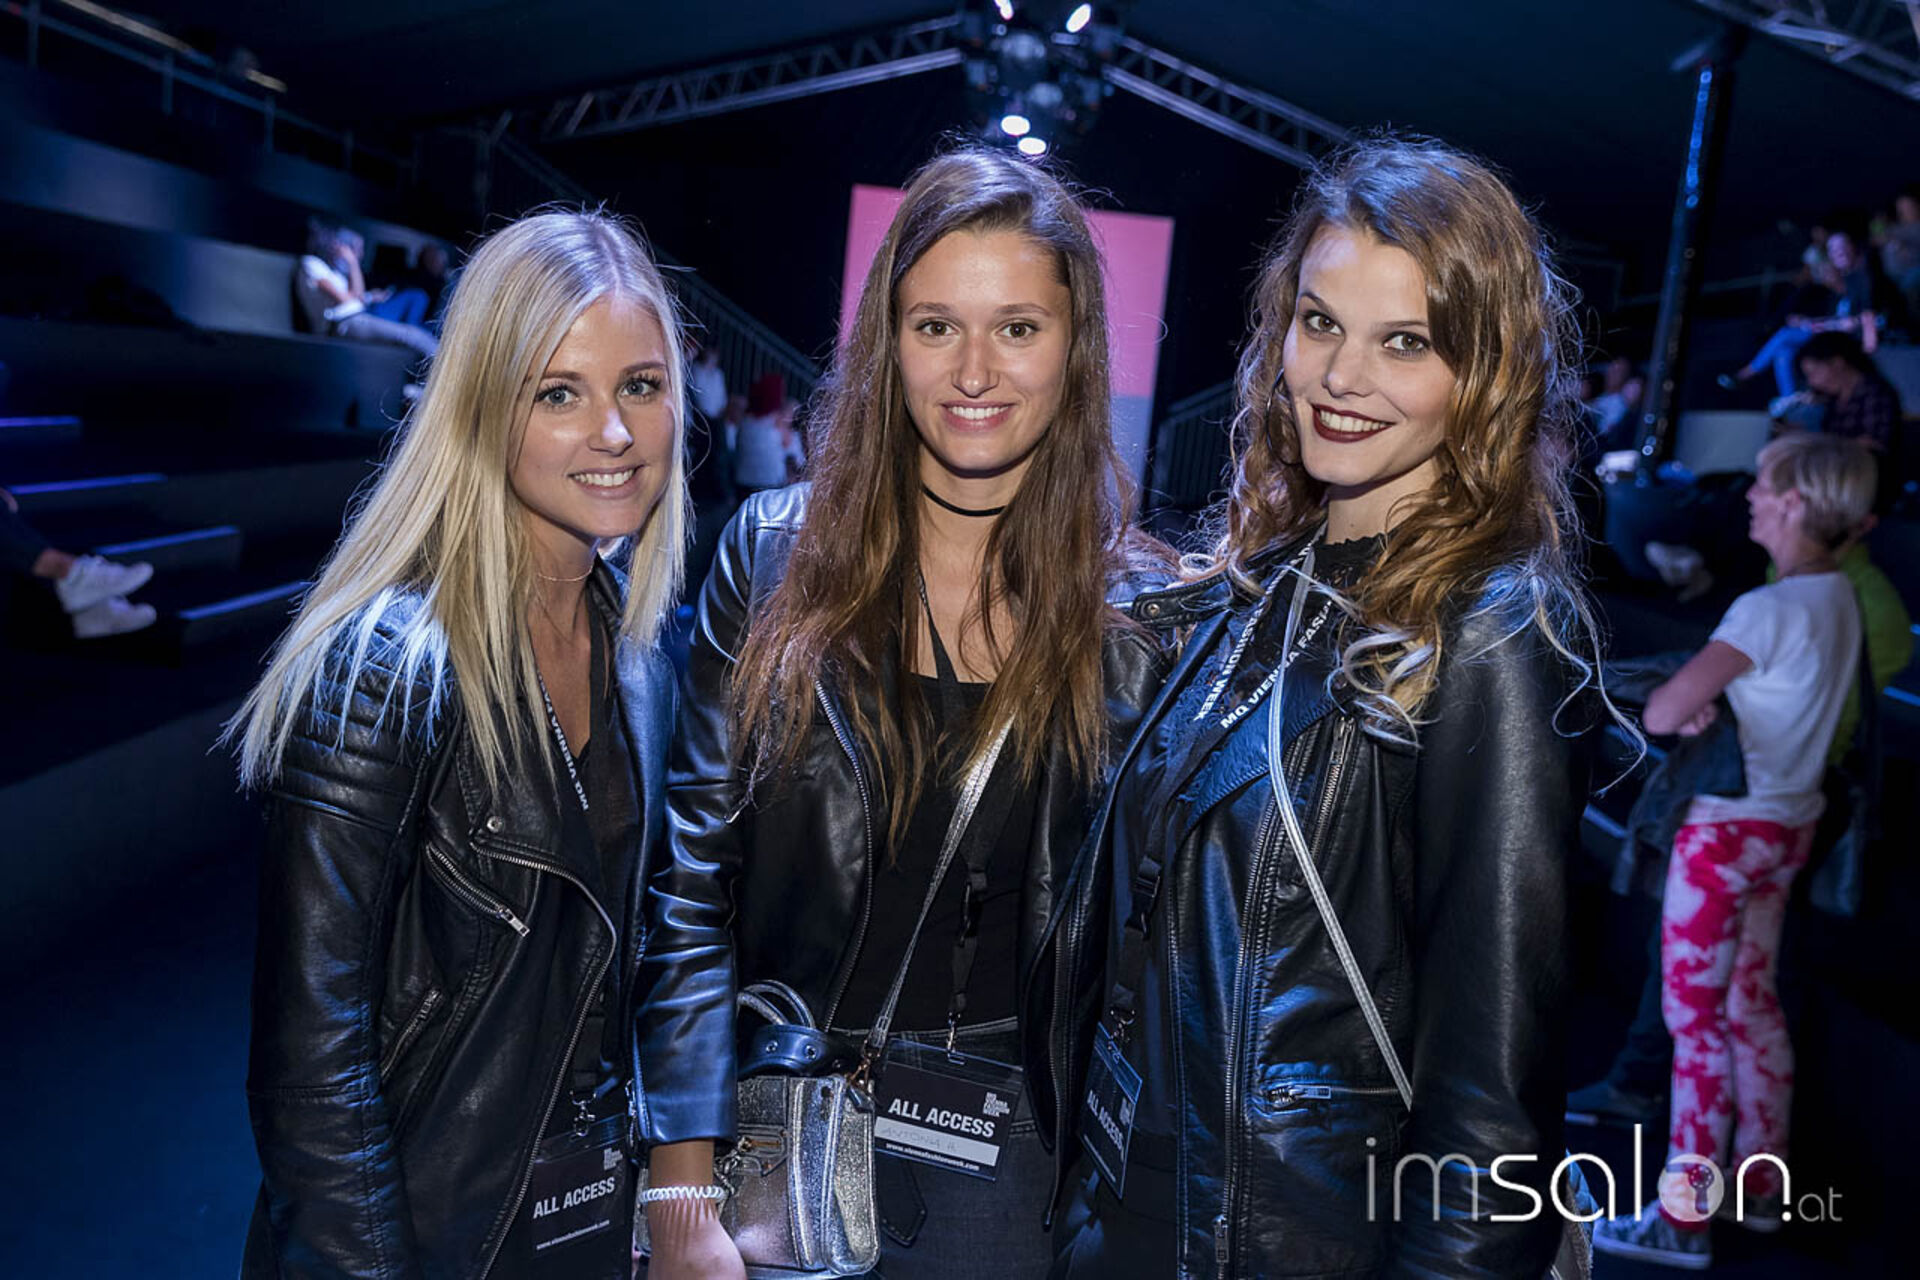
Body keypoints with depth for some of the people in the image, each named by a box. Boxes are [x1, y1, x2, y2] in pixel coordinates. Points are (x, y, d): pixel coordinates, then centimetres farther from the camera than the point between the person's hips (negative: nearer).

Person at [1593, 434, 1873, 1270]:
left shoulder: (1768, 608, -22)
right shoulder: (1840, 598, 5)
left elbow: (1661, 713, -28)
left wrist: (1680, 705, -6)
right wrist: (1706, 699, -6)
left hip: (1729, 830, -9)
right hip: (1789, 823, 9)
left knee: (1696, 1016, 0)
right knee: (1752, 1001, 18)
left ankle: (1684, 1216, 10)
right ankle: (1759, 1184, 30)